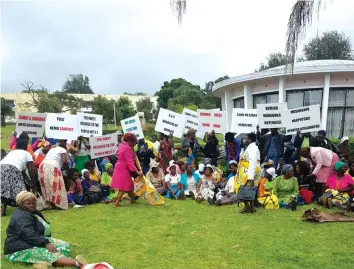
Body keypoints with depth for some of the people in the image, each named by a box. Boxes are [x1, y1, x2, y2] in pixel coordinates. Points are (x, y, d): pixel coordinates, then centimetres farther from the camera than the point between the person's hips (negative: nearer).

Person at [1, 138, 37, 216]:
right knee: (18, 190, -1)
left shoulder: (11, 152, 36)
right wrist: (33, 181, 24)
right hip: (13, 169, -5)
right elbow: (31, 169, 14)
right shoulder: (27, 153, 23)